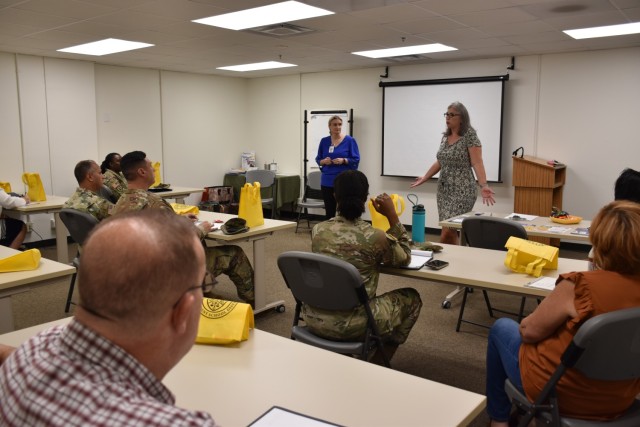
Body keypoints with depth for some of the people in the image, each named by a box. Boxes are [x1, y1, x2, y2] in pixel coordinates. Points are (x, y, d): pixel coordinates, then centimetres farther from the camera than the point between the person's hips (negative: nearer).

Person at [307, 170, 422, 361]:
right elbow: (404, 258, 3)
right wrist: (392, 216, 0)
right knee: (411, 298, 18)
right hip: (350, 325, -5)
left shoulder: (318, 230, -4)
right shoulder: (375, 237, -17)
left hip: (313, 318, 5)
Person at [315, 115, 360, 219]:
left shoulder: (350, 140, -2)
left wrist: (343, 161, -19)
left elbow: (356, 160, -2)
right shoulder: (324, 141, 8)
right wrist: (324, 161, -9)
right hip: (327, 181, 4)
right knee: (329, 211, 6)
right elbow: (318, 159, 13)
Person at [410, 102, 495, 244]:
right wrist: (425, 178, 22)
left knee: (448, 230, -12)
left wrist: (483, 185, -29)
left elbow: (477, 163, -17)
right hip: (444, 190, 7)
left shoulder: (470, 136, -10)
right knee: (449, 231, 8)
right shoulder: (445, 137, 11)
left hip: (462, 191, -7)